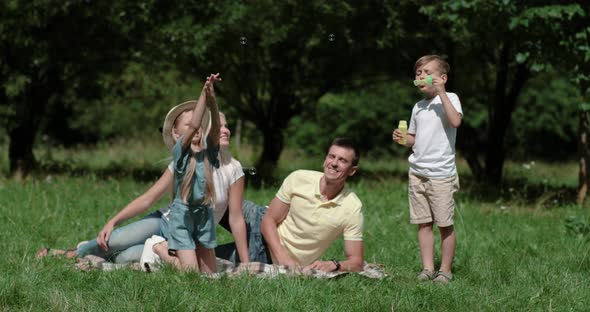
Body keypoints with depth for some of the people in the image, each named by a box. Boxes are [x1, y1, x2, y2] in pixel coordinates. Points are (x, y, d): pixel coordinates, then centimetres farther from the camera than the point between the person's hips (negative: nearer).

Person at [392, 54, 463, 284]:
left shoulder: (449, 99, -3)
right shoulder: (418, 106, 16)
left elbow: (456, 121, -24)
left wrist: (441, 92, -23)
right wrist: (403, 139, 2)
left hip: (441, 174, -6)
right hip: (417, 173, 6)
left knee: (445, 225, -2)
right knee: (423, 223, 5)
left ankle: (445, 271, 5)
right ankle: (427, 268, 8)